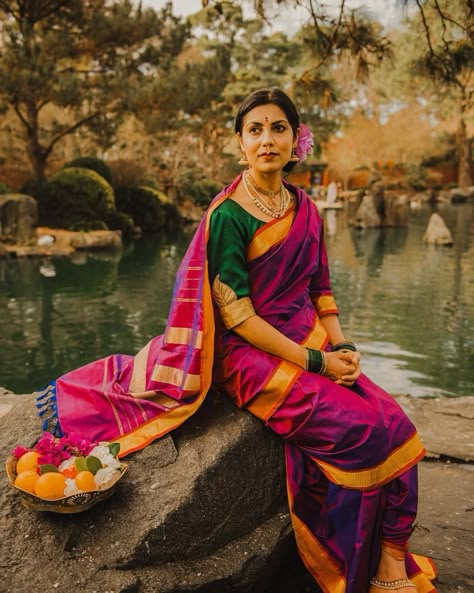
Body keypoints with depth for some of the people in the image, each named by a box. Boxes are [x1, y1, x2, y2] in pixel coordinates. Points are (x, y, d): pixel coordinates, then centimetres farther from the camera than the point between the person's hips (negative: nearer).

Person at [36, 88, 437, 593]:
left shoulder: (304, 208, 9)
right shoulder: (228, 215, -11)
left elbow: (319, 288, 14)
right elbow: (236, 314, -15)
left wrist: (342, 346, -3)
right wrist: (313, 361, -15)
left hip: (310, 343, 7)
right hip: (252, 353, -7)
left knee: (393, 422, -8)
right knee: (361, 432, -16)